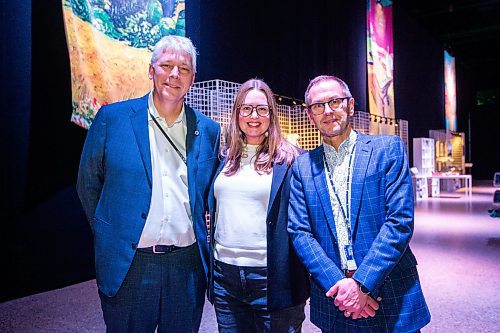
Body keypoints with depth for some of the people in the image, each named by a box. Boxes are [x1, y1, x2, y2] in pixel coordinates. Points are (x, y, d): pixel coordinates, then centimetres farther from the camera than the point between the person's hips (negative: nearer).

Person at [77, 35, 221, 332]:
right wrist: (108, 235, 4)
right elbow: (88, 185, 5)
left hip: (188, 266, 2)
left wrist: (203, 243, 7)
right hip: (128, 264, -2)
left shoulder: (208, 130, 3)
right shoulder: (113, 118, -3)